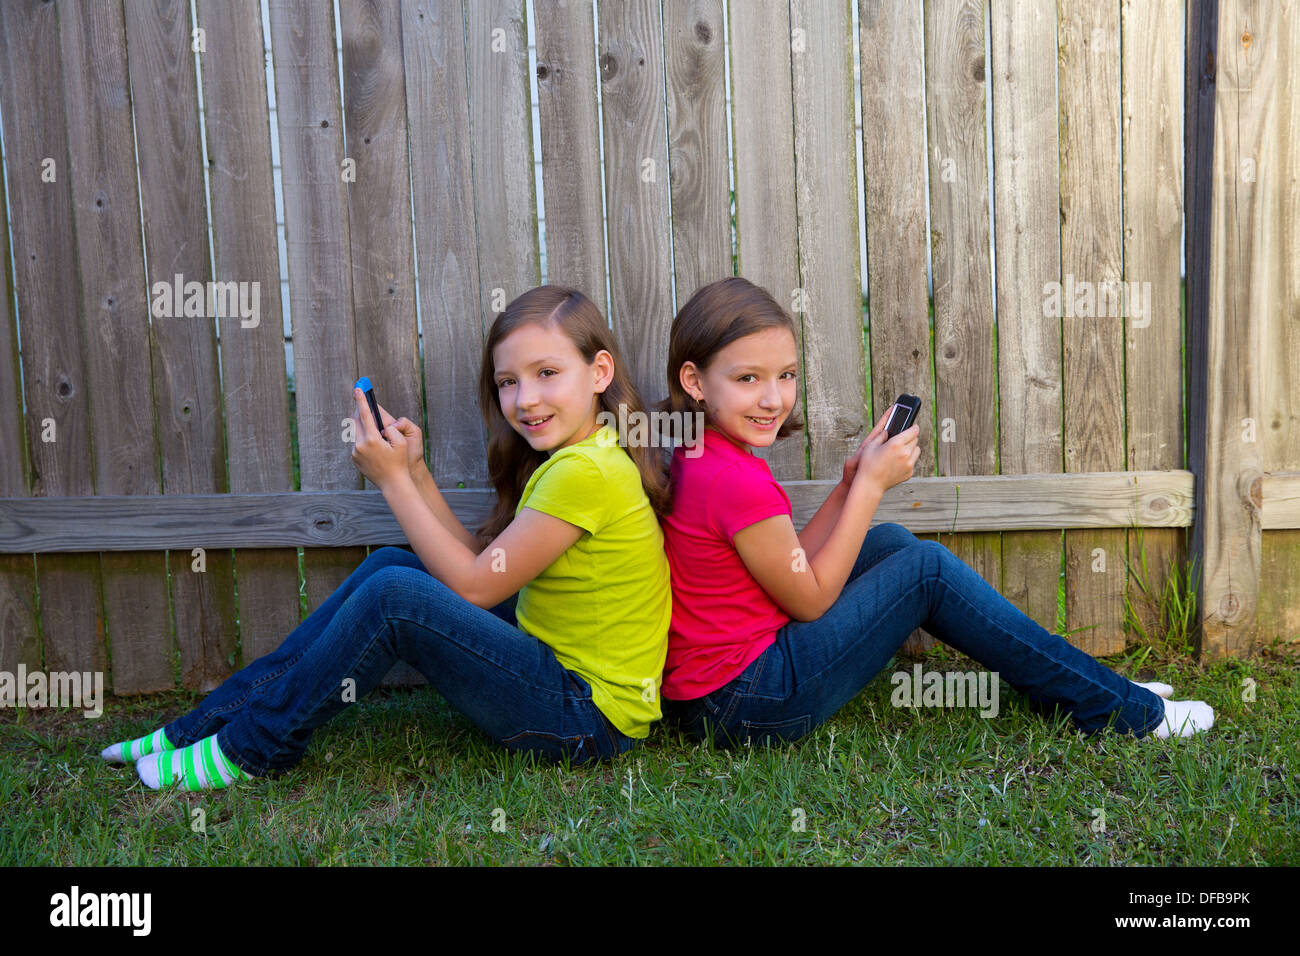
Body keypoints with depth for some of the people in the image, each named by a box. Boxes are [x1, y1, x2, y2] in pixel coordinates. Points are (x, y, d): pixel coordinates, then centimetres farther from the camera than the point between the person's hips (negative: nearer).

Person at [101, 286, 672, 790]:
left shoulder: (586, 471, -21)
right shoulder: (558, 459, 11)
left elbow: (474, 586, -15)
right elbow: (476, 564, 8)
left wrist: (393, 480, -10)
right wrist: (416, 473, 1)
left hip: (592, 720, -10)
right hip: (550, 661, 10)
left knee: (395, 592, -21)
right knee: (390, 565, 6)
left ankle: (253, 748, -1)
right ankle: (212, 722, 10)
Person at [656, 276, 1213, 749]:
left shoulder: (696, 457, 6)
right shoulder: (738, 483, -25)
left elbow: (790, 565, 9)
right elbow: (811, 598, -14)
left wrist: (852, 481, 0)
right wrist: (870, 484, -10)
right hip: (747, 704, -9)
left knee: (888, 542, 14)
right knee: (926, 569, -6)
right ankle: (1126, 712, 7)